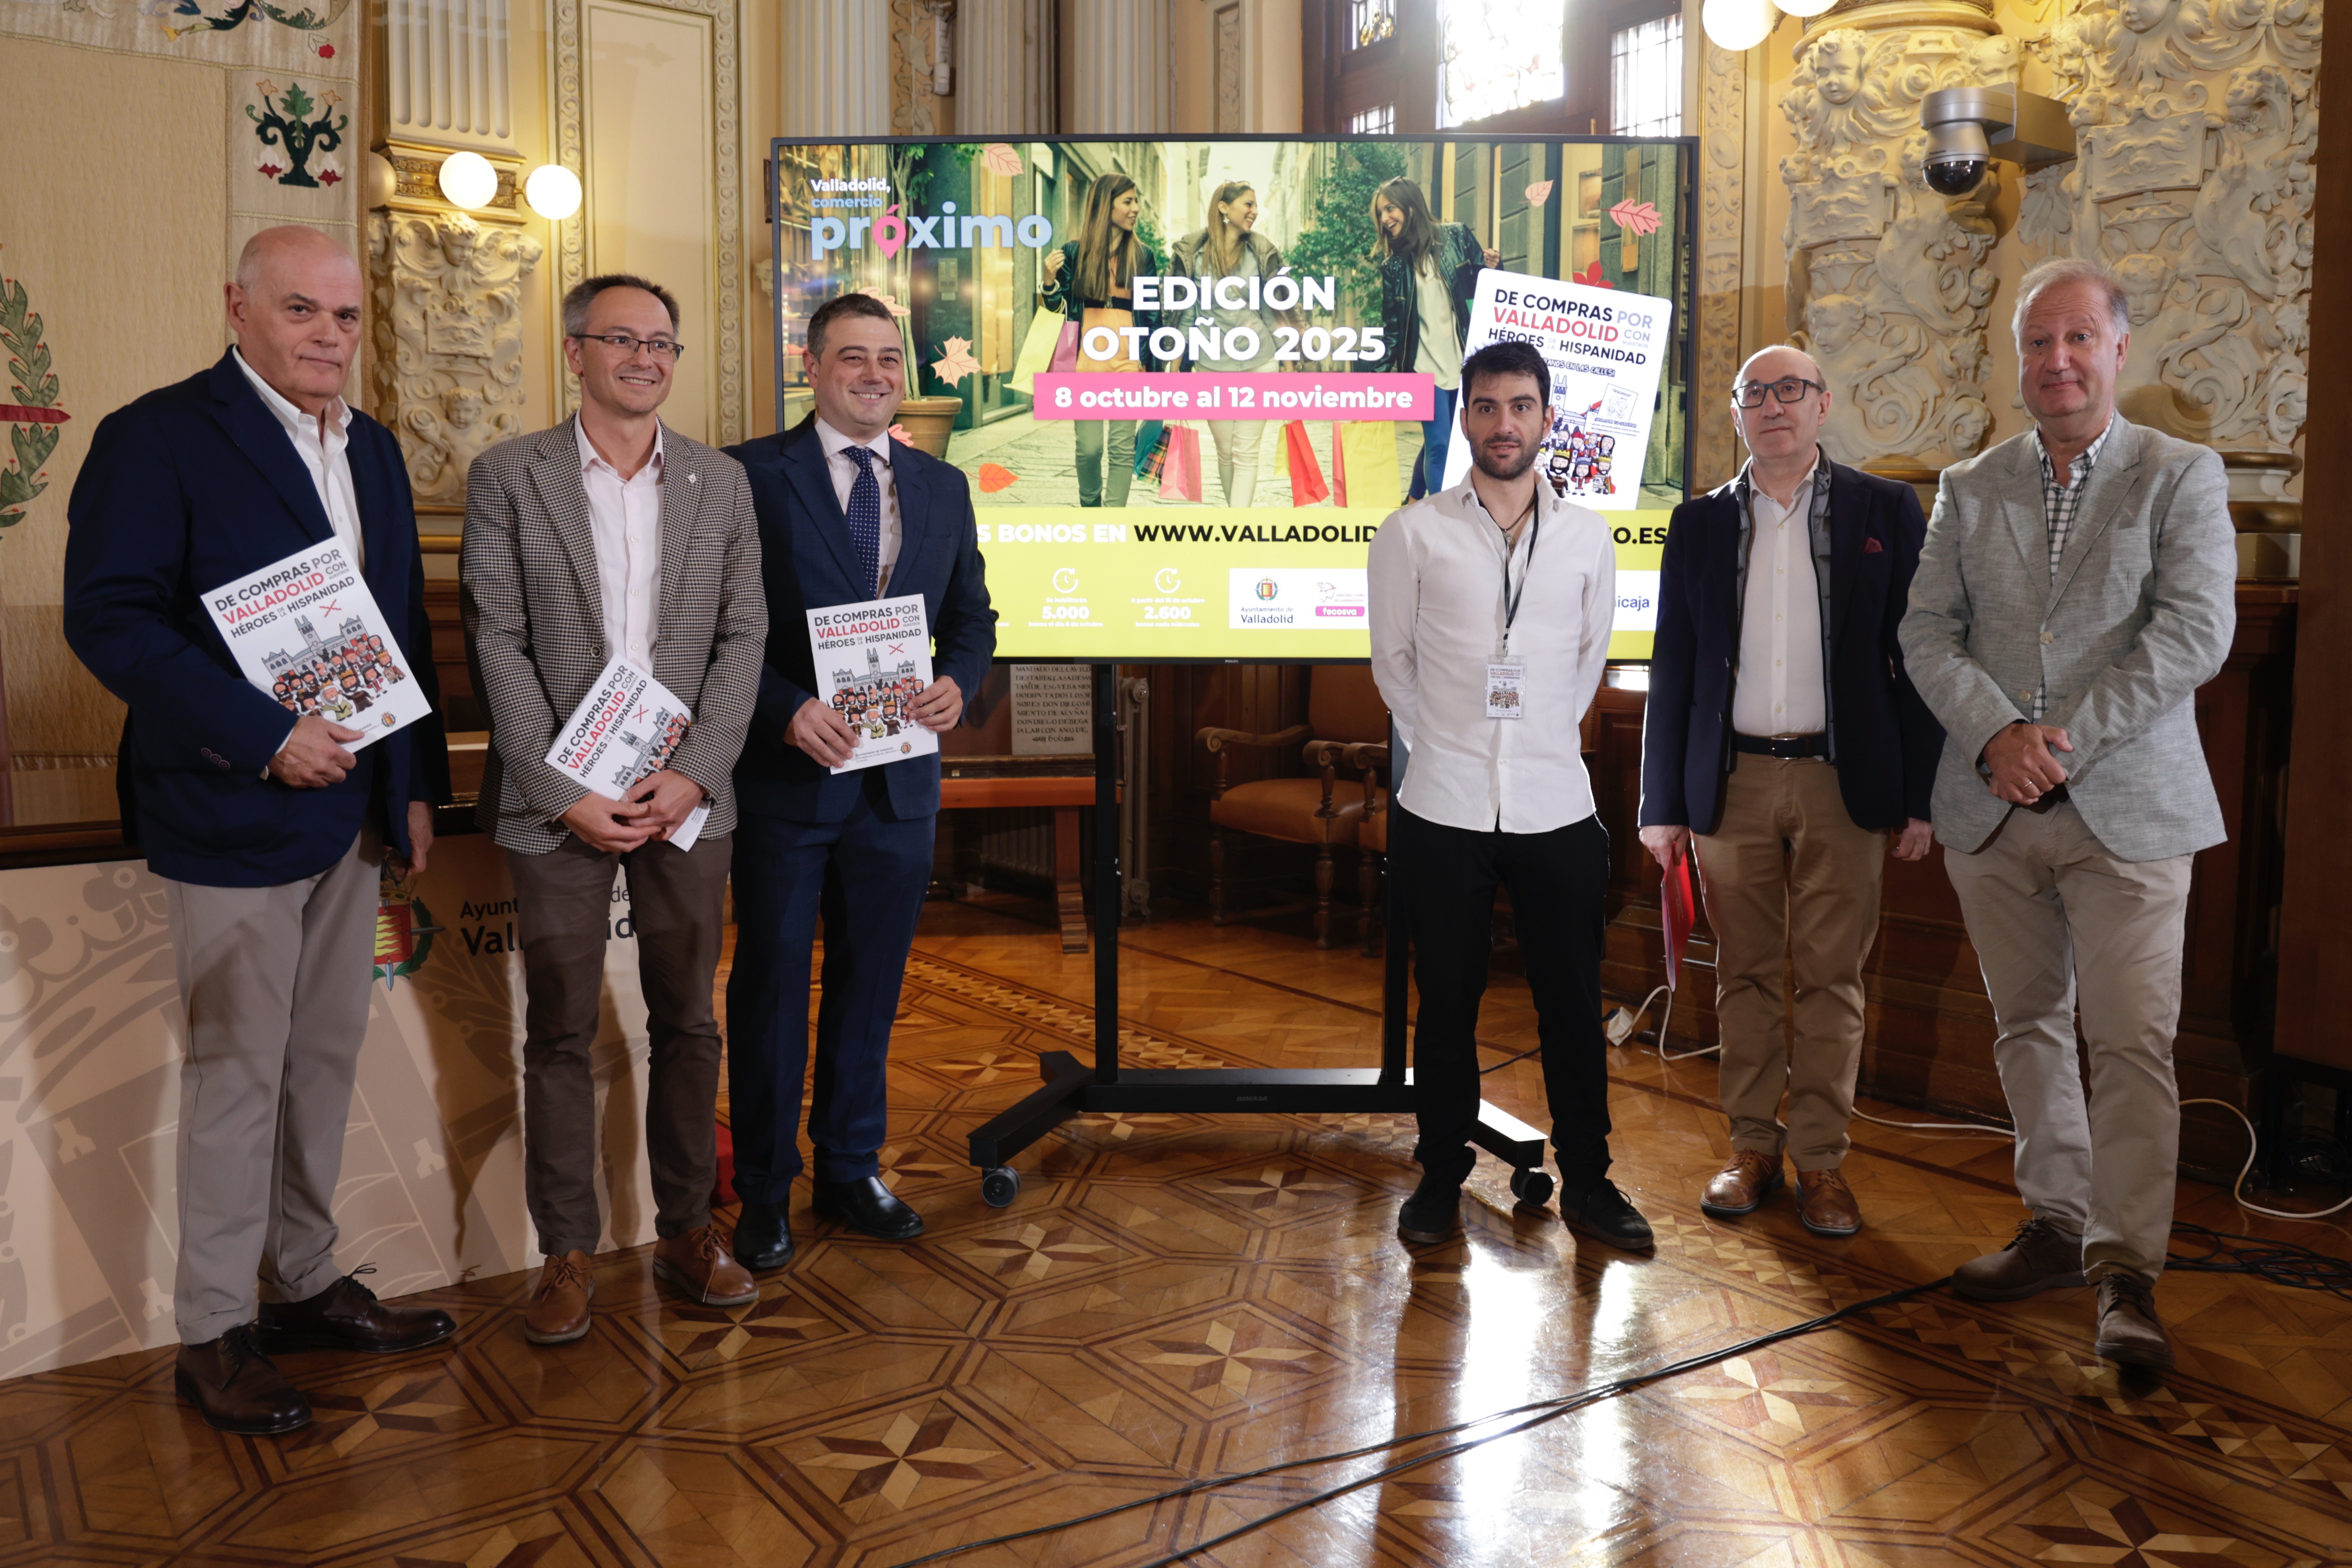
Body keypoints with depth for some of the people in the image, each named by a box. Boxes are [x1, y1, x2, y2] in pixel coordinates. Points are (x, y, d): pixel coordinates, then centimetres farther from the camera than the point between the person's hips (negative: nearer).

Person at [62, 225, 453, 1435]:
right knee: (238, 1073, 2)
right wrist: (265, 737, -23)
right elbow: (107, 617, -18)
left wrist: (417, 784, 10)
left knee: (325, 1059, 15)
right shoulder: (158, 437, -10)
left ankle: (308, 1286, 30)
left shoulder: (373, 451, 12)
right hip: (231, 821, -7)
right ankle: (213, 1334, 18)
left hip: (351, 812, 7)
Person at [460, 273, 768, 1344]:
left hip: (686, 798, 2)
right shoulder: (508, 477, 1)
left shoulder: (721, 483, 8)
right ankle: (567, 1252, 18)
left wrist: (694, 774, -8)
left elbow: (743, 638, 4)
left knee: (687, 1022, 10)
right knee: (561, 1033, 6)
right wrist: (565, 792, -11)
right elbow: (497, 647, -4)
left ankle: (686, 1231, 24)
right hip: (557, 802, -2)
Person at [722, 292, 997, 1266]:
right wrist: (786, 709, -20)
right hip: (787, 778, -4)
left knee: (870, 985, 15)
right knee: (772, 986, 8)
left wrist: (957, 682, -7)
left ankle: (852, 1171, 32)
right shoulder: (752, 476, -5)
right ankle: (763, 1191, 23)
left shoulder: (943, 487, 10)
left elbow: (972, 617, 14)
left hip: (899, 782, 5)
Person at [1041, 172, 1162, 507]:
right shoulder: (1074, 252, 6)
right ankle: (1090, 509, 21)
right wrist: (1050, 278, -9)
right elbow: (1057, 306, 11)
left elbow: (1153, 312, 10)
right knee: (1089, 447, -1)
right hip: (1086, 363, 0)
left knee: (1122, 447, -2)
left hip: (1128, 365, 0)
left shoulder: (1144, 255, 8)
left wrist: (1148, 360, 2)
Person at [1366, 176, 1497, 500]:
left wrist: (1492, 268, -10)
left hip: (1465, 362, 1)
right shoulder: (1393, 265, 4)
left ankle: (1414, 500, 32)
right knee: (1439, 445, -9)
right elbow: (1391, 326, 6)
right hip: (1425, 367, -1)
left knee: (1437, 442, 10)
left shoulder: (1458, 237, 3)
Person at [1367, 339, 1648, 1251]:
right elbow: (1392, 660, 8)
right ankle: (1442, 1176, 23)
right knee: (1447, 1004, 7)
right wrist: (1445, 744, 10)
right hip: (1444, 807, -1)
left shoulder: (1587, 538, 6)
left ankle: (1586, 1181, 23)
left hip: (1556, 806, 2)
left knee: (1573, 1004, 7)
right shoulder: (1413, 534, 0)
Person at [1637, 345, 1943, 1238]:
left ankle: (1820, 1159, 13)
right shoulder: (1700, 524, 8)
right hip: (1733, 781, 1)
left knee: (1832, 978, 3)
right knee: (1744, 973, 7)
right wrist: (1662, 805, 3)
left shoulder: (1885, 513, 4)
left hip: (1843, 783, -1)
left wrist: (1921, 796, -4)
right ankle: (1752, 1147, 18)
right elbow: (1672, 671, 7)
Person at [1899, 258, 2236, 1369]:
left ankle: (2127, 1274, 5)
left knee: (2132, 1042, -5)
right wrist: (1998, 733, -12)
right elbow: (1928, 633, 4)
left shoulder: (2182, 477, 1)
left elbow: (2195, 634, -9)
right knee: (2028, 1024, 12)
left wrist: (2067, 739, -15)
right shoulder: (1969, 488, 10)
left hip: (2127, 807, -3)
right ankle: (2058, 1228, 25)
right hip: (1991, 810, 4)